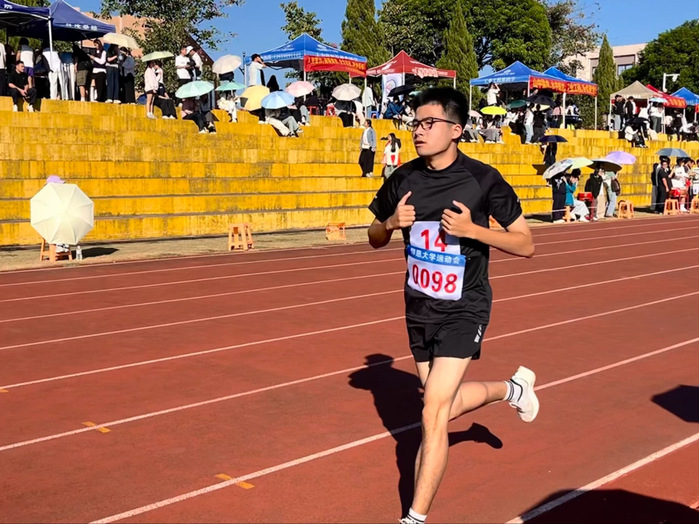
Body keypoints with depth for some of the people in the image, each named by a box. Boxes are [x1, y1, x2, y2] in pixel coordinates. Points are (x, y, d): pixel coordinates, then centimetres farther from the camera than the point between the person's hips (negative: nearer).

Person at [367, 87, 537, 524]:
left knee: (433, 415, -12)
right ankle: (511, 387, 50)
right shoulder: (404, 178, -2)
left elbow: (526, 244, -10)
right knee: (447, 405, 20)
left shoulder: (482, 179, -15)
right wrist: (393, 222, -13)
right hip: (419, 307, 6)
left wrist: (472, 229, -25)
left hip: (464, 310, -6)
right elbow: (375, 238, 10)